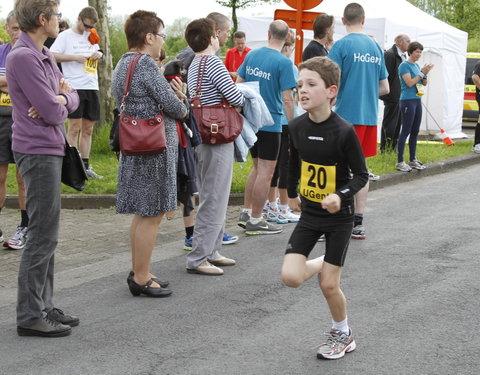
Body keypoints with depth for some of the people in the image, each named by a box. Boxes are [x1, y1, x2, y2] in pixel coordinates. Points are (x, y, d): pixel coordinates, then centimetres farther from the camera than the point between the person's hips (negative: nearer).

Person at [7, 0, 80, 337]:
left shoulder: (44, 56, 14)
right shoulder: (23, 57, -16)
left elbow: (72, 99, 13)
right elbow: (53, 113, -20)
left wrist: (60, 98, -10)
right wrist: (59, 101, 2)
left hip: (51, 150, 10)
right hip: (38, 153, -10)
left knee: (47, 234, 13)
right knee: (42, 235, -6)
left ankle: (44, 306, 21)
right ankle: (30, 315, 0)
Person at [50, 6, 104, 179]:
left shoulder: (91, 37, 17)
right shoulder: (65, 36, -2)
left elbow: (98, 55, 29)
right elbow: (52, 55, -10)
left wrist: (99, 54, 5)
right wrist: (75, 57, -16)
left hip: (92, 87, 7)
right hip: (74, 87, -6)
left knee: (88, 128, 9)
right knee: (75, 127, -7)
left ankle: (85, 167, 15)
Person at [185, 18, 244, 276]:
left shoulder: (194, 66, 14)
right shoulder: (213, 63, -15)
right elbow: (237, 99, -17)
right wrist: (244, 97, 4)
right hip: (218, 139, -10)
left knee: (211, 198, 18)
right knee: (214, 201, -5)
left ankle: (210, 251, 26)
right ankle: (197, 259, -3)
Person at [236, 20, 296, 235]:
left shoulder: (251, 55, 5)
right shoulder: (283, 62, -14)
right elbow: (287, 99, -16)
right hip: (270, 122, -7)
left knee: (257, 167, 20)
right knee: (266, 171, 1)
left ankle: (246, 212, 21)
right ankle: (255, 221, 5)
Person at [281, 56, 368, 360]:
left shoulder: (344, 131, -20)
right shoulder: (297, 126, -6)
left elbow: (361, 175, -13)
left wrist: (341, 196, -28)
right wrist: (292, 192, 21)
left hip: (338, 216, -4)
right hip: (309, 213, 4)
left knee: (328, 284, -1)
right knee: (291, 277, -9)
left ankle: (343, 334, 26)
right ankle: (323, 264, 25)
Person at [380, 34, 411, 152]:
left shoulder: (403, 56, 16)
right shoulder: (390, 54, -14)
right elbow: (386, 75, -18)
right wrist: (387, 93, -20)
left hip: (401, 97, 9)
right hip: (393, 96, -9)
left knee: (397, 123, 14)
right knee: (389, 123, -3)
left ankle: (393, 147, 22)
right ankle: (385, 149, 3)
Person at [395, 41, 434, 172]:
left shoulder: (416, 66, 15)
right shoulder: (404, 65, -9)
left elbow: (424, 83, 17)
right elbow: (409, 83, -18)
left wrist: (425, 74, -1)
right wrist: (422, 72, -13)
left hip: (417, 100, 8)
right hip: (408, 101, -8)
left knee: (415, 131, 11)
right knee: (406, 131, -8)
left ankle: (413, 160, 18)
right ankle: (400, 162, -5)